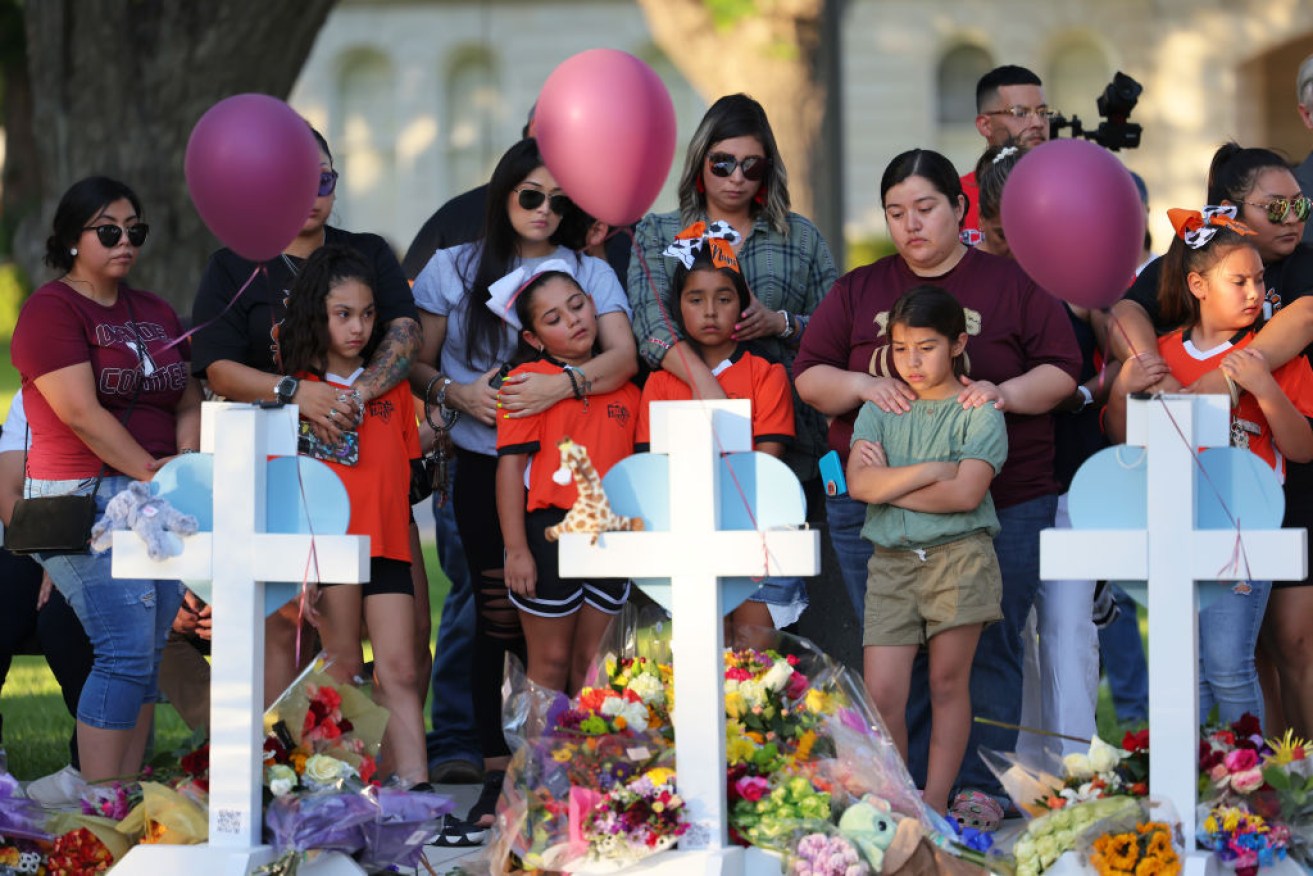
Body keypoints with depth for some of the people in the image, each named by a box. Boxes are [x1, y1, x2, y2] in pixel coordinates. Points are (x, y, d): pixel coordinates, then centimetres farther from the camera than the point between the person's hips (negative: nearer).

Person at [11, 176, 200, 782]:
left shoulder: (155, 314, 19)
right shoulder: (51, 309, -4)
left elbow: (188, 402, 18)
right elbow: (82, 414, -13)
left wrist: (185, 468, -1)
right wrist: (152, 474, -14)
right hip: (86, 498, -7)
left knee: (147, 656, 3)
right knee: (126, 652, -15)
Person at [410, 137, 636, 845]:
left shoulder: (589, 272, 9)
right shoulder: (455, 269, 10)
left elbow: (623, 355, -6)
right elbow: (417, 364, 10)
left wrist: (562, 385, -22)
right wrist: (457, 393, -10)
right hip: (485, 464, 0)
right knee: (498, 619, -4)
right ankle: (498, 780, 1)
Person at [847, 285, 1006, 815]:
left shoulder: (978, 413, 1)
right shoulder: (880, 410, 10)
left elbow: (966, 494, -13)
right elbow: (859, 483, -6)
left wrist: (890, 483, -8)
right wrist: (934, 470, -12)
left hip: (959, 557, -2)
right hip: (891, 560, 2)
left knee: (948, 683, 3)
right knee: (881, 695, -5)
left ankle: (934, 806, 9)